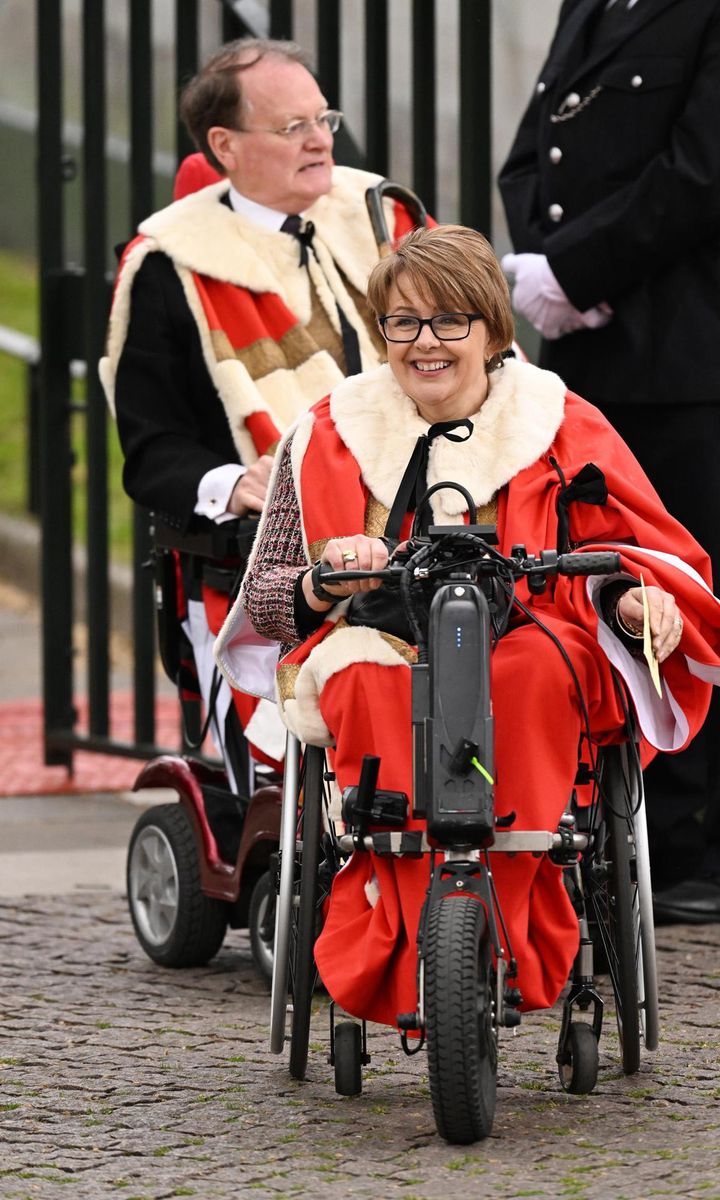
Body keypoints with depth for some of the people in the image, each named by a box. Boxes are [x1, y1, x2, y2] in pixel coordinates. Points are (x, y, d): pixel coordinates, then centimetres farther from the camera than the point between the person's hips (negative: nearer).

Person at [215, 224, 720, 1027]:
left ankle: (506, 941, -36)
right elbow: (261, 597, 11)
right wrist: (322, 588, -13)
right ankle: (401, 953, -42)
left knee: (534, 669, -37)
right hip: (373, 653, 0)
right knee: (376, 687, -36)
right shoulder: (329, 437, 13)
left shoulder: (560, 427, 11)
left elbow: (639, 547, 14)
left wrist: (636, 597, -10)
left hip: (524, 653, 0)